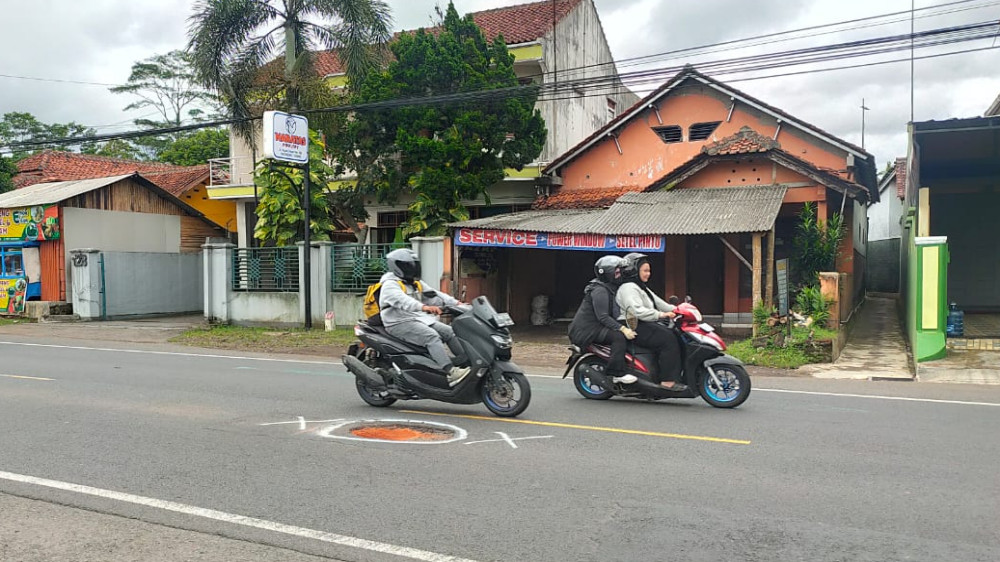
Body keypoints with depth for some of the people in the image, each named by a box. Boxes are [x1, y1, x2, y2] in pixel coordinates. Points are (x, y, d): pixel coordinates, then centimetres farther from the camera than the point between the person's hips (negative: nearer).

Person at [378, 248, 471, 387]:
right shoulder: (390, 284, -9)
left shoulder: (415, 284, 20)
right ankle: (450, 373, -41)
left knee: (450, 332, -5)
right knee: (431, 336, -31)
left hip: (420, 319, 9)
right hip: (400, 324, -9)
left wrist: (456, 302, 0)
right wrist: (423, 307, -46)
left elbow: (433, 294, 14)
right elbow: (401, 300, -29)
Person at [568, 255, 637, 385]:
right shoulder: (600, 290, -17)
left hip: (596, 326, 11)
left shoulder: (611, 288, 15)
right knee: (619, 336, -26)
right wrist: (622, 329, -31)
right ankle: (617, 374, -25)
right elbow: (603, 317, -25)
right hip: (587, 329, -11)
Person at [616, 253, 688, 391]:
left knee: (676, 336, -7)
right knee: (668, 339, -24)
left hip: (647, 324, 10)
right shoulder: (628, 288, -8)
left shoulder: (642, 288, 26)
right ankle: (668, 381, -25)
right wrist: (660, 314, -28)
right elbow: (637, 311, -23)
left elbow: (658, 303, 23)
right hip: (634, 327, -10)